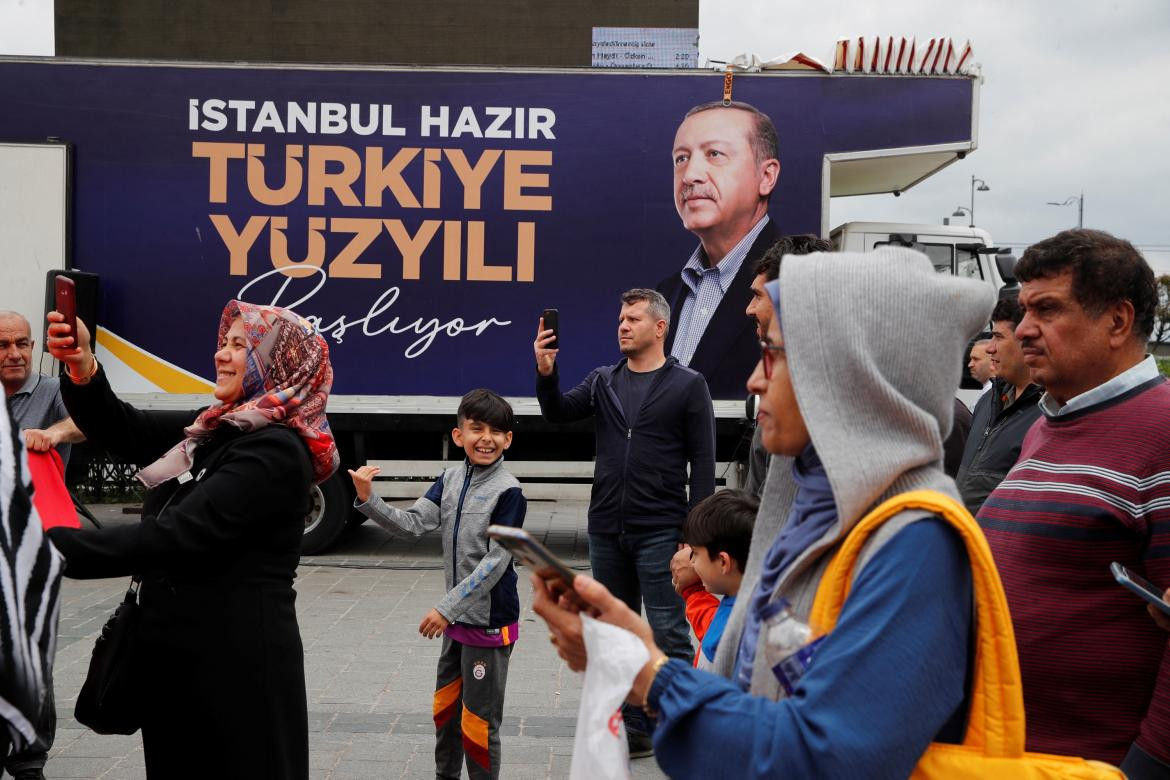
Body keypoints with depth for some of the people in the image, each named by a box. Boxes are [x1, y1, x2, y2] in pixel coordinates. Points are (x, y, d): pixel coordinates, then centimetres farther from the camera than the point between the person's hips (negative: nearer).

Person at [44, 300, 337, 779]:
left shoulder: (275, 450, -19)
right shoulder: (223, 429, 10)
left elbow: (178, 536, -27)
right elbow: (125, 434, 7)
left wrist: (51, 548, -31)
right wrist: (83, 370, -12)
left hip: (238, 660, -9)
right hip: (182, 650, 9)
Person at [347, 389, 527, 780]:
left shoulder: (508, 493, -17)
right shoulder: (451, 479, 3)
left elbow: (495, 562, -21)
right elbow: (413, 523, -3)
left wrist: (447, 607, -23)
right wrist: (368, 501, -18)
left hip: (490, 622, -7)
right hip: (458, 616, 7)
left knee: (478, 721, 3)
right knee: (445, 708, 22)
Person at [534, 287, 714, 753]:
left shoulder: (688, 385, -2)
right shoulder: (603, 381, 10)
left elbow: (703, 462, -4)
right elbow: (559, 413, 0)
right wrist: (546, 374, -18)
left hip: (660, 533, -5)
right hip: (606, 530, 5)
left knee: (670, 635, -2)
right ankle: (633, 728, 24)